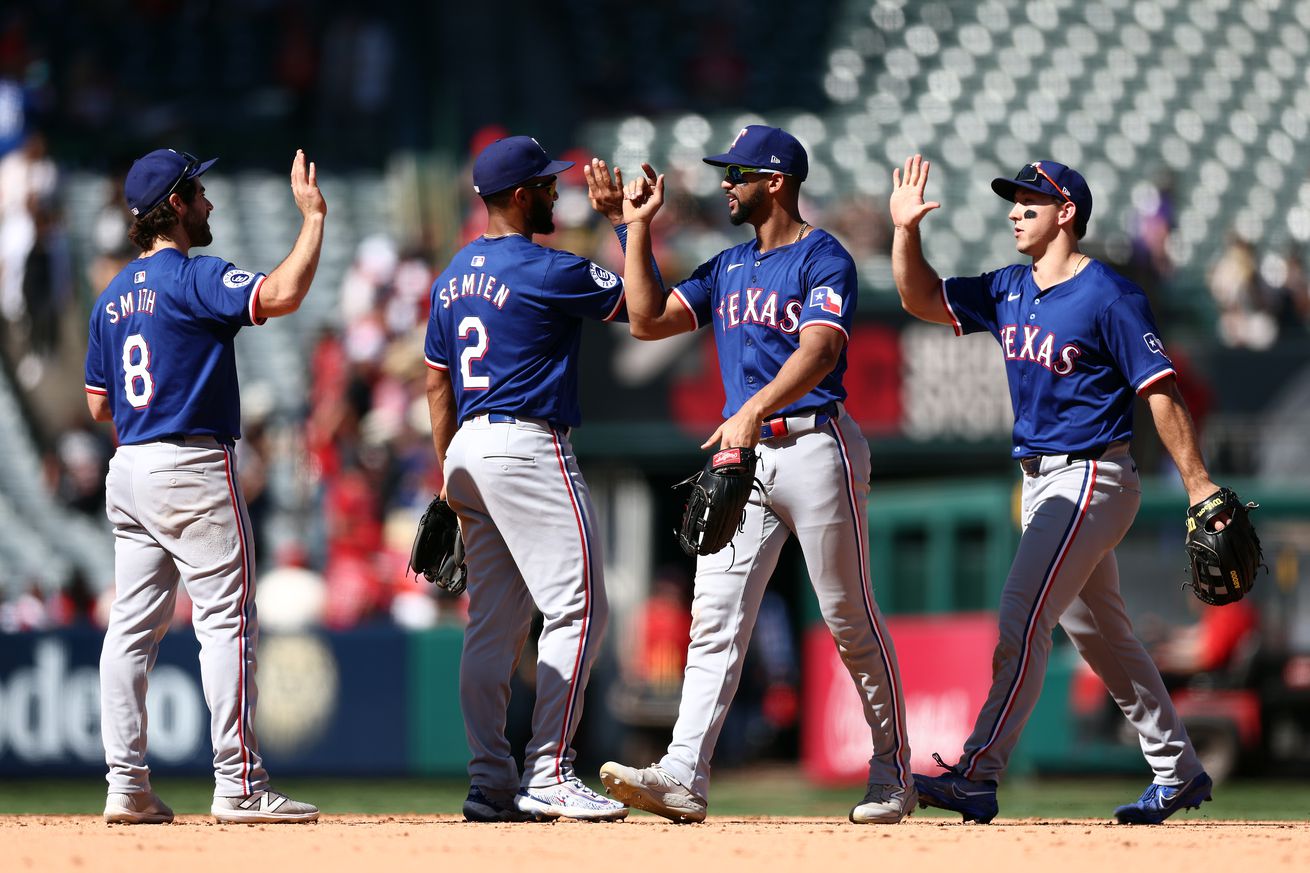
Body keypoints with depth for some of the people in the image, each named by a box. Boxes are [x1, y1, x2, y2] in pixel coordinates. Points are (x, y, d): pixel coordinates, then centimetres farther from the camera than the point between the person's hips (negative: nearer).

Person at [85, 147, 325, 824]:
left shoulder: (112, 298, 14)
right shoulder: (193, 278, -11)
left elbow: (99, 406, 17)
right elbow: (282, 293, -28)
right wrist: (313, 215, -17)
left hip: (128, 467, 8)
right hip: (194, 466, -8)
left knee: (132, 627, 7)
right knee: (227, 622, -6)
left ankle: (126, 785, 5)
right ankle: (238, 785, -9)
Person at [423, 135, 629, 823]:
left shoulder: (453, 278, 14)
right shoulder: (547, 271, -12)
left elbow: (437, 378, 17)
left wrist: (448, 472, 20)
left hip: (469, 449, 9)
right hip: (529, 445, -9)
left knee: (492, 622, 9)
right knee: (577, 607, -8)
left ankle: (491, 783, 6)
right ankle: (549, 775, -13)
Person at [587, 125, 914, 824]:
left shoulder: (823, 258, -5)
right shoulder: (728, 268, 20)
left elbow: (819, 350, -20)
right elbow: (648, 319, 15)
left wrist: (754, 410, -35)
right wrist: (635, 226, 13)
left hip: (815, 446, -7)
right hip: (741, 453, 7)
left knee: (851, 621, 0)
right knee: (715, 620, -6)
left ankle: (893, 775, 12)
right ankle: (684, 778, -15)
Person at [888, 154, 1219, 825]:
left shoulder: (1109, 296, -13)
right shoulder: (1007, 291, 10)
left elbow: (1160, 392, -14)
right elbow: (922, 299, 12)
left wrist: (1198, 486, -18)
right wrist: (905, 231, -5)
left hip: (1092, 478, -9)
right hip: (1041, 484, 9)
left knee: (1023, 616, -17)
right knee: (1099, 634, 14)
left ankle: (977, 776, -22)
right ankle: (1178, 773, 24)